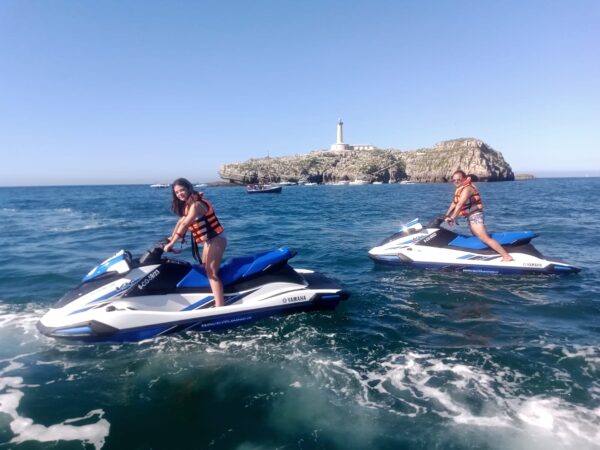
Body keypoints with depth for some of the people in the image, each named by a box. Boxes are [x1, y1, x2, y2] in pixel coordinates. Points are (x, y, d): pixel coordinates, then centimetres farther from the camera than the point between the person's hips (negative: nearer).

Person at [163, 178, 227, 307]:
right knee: (204, 270, 18)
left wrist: (171, 243, -24)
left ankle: (220, 307, -24)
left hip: (216, 239, -11)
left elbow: (184, 225, -25)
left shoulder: (196, 204, -21)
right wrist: (171, 237, 16)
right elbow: (180, 221, 19)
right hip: (208, 240, 11)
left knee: (212, 273, -19)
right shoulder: (188, 204, 10)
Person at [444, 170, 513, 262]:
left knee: (485, 239, -18)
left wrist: (453, 218, -30)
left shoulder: (467, 188, -17)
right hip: (470, 216, 11)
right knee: (478, 238, 16)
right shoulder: (460, 189, 16)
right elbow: (454, 203, 19)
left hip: (475, 215, -11)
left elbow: (460, 204, -27)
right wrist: (447, 215, 12)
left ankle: (506, 256, -19)